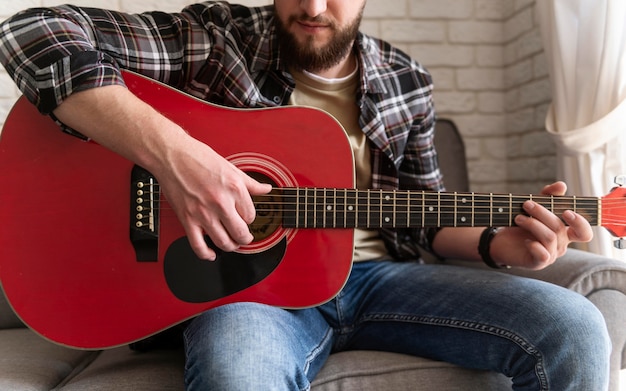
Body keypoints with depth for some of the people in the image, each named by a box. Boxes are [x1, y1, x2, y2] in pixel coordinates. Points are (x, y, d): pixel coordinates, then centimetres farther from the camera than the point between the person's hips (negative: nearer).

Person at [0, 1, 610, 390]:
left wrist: (498, 244, -4)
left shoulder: (405, 83, 8)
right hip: (250, 278, -3)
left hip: (376, 273, 4)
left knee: (573, 329, -14)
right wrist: (168, 150, -27)